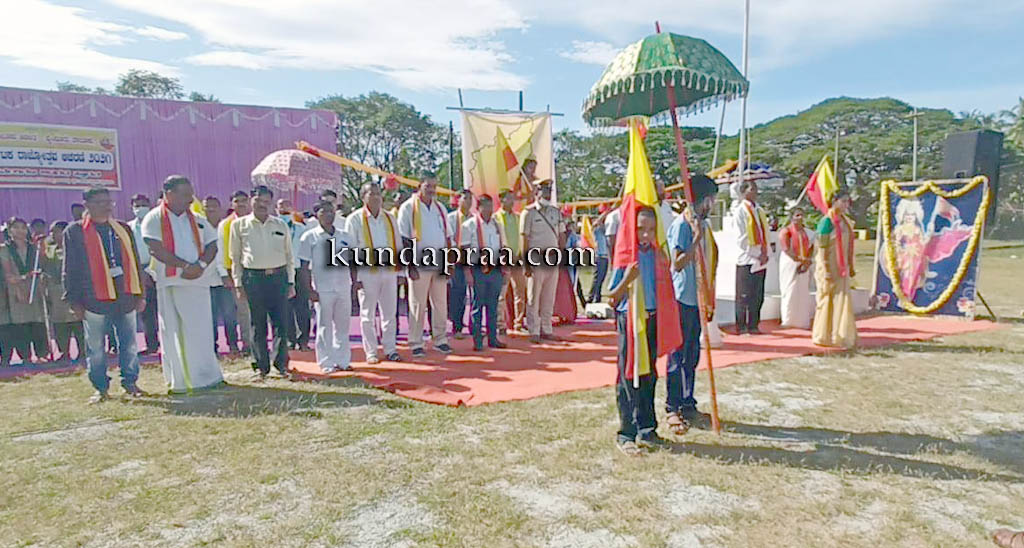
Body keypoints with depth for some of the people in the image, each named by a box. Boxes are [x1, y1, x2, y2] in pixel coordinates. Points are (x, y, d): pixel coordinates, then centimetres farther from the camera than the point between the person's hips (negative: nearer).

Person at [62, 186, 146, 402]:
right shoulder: (74, 231, 1)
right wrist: (74, 301, -3)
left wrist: (141, 294, 11)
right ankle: (100, 388, 17)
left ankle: (130, 383, 19)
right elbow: (69, 270, 1)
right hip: (95, 300, -3)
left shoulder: (123, 229, 13)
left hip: (126, 297, 3)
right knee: (95, 347, 6)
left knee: (129, 344, 7)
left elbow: (135, 263, 15)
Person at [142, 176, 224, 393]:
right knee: (172, 331, 3)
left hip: (198, 280, 3)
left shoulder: (198, 220, 15)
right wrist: (185, 265, -15)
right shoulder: (154, 219, 1)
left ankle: (205, 375, 12)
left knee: (201, 330, 4)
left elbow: (212, 245, 9)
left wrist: (201, 264, -9)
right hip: (169, 282, -3)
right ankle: (177, 381, 10)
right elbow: (157, 249, -10)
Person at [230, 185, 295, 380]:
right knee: (258, 325, 5)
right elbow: (235, 257, 9)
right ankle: (261, 366, 15)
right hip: (253, 277, -1)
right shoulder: (239, 224, 8)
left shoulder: (281, 225, 12)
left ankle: (281, 364, 9)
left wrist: (291, 282, 9)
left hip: (278, 277, 1)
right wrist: (238, 283, 3)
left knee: (281, 323, -2)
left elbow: (289, 255, 14)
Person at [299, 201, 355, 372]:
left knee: (343, 325, 9)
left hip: (344, 288, 4)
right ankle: (326, 363, 11)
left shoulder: (344, 237, 12)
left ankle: (343, 360, 20)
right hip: (322, 290, -4)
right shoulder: (310, 237, 0)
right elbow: (304, 266, -3)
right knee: (324, 326, 2)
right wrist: (310, 290, -9)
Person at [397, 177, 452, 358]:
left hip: (440, 262, 5)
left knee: (441, 303, 10)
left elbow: (447, 236, 17)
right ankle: (416, 344, 9)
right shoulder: (408, 207, -2)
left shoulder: (440, 208, 15)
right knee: (417, 304, 0)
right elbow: (403, 238, -7)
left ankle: (440, 339, 21)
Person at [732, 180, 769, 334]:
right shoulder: (740, 211, -6)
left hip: (760, 260, 7)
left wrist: (765, 253, 1)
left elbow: (764, 234, 16)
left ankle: (753, 326, 16)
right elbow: (741, 239, -11)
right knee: (744, 297, -2)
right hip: (746, 259, -6)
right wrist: (757, 254, -12)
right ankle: (741, 327, 5)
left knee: (758, 297, 9)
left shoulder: (759, 210, 15)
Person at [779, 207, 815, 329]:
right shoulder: (786, 231, -4)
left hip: (804, 266, 5)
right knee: (790, 292, -3)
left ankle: (802, 321, 12)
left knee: (803, 293, 5)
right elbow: (787, 249, -14)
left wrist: (807, 262, -10)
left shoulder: (806, 232, 11)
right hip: (790, 265, -4)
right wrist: (800, 259, -21)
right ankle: (788, 320, 5)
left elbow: (811, 247, 5)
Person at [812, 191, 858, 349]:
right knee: (828, 301, 0)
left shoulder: (845, 221, 11)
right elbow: (822, 247, -16)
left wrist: (850, 267, 15)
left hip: (841, 267, 8)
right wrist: (826, 270, -20)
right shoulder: (827, 221, -12)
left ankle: (839, 336, 20)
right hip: (830, 267, -8)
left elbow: (846, 246, 16)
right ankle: (824, 336, 10)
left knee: (841, 301, 10)